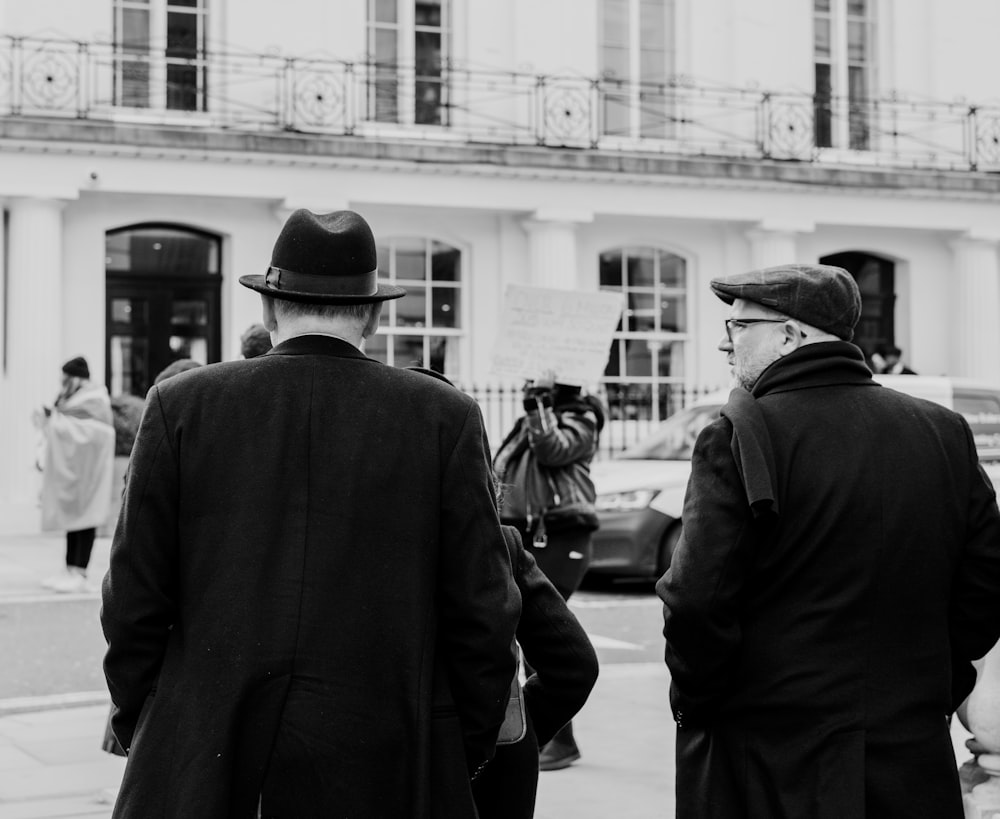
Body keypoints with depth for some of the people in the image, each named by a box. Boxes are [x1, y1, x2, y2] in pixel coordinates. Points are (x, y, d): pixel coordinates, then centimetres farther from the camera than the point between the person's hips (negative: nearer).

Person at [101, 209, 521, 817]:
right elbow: (483, 613, -1)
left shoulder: (181, 407, 0)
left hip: (203, 768, 0)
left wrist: (143, 734, 14)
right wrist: (465, 756, 11)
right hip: (388, 769, 0)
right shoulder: (445, 417, -2)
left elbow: (135, 603, 1)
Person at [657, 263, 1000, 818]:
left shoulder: (739, 436, -13)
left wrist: (694, 705, -4)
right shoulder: (946, 433, 4)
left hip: (766, 764, -5)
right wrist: (932, 692, 15)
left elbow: (695, 600, -19)